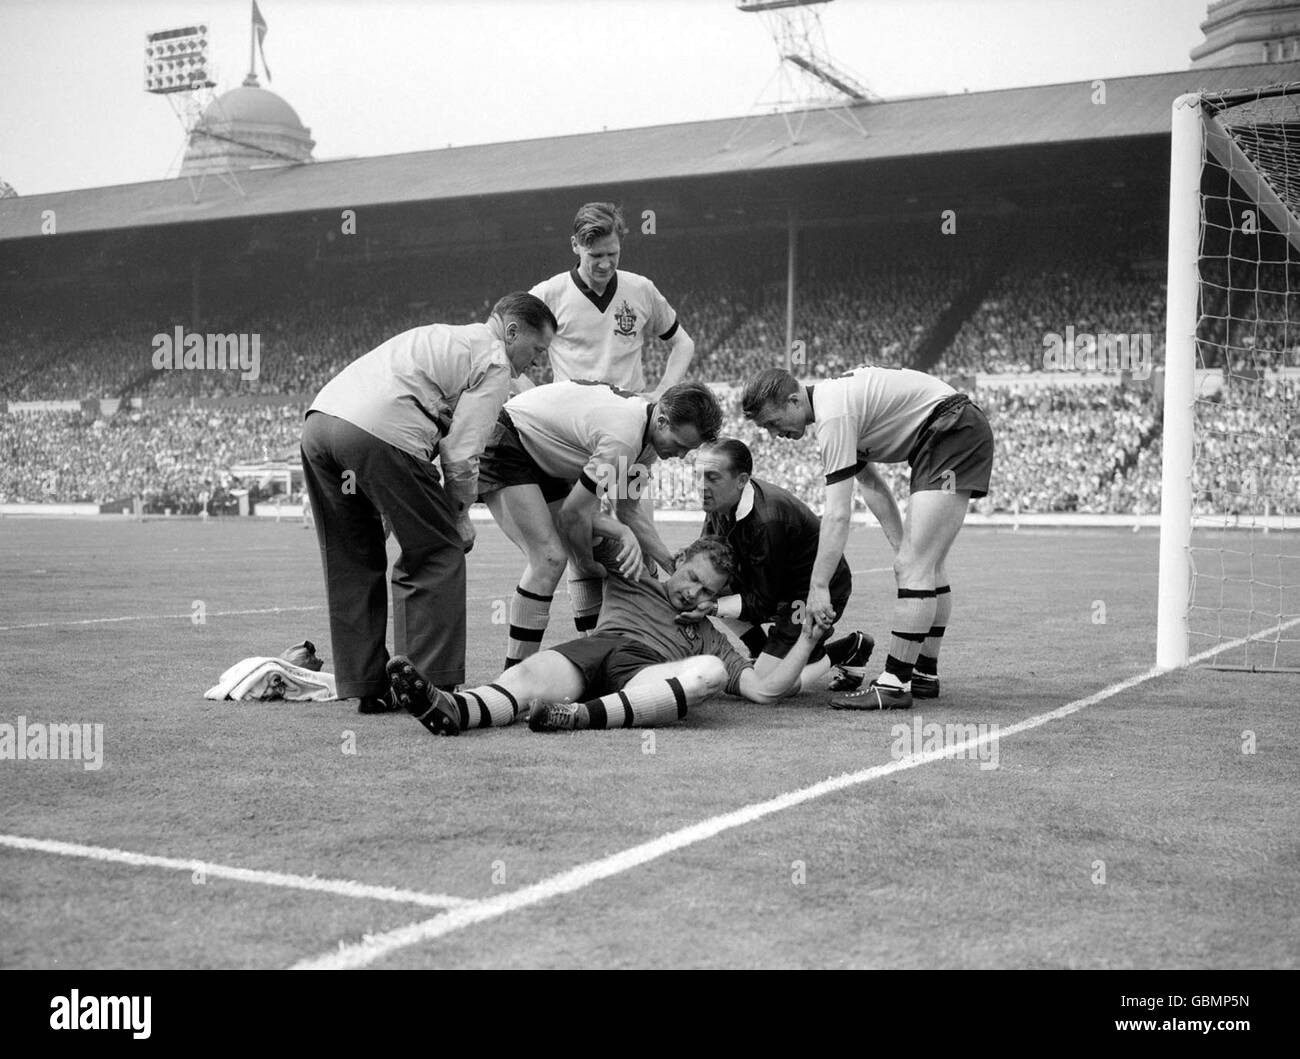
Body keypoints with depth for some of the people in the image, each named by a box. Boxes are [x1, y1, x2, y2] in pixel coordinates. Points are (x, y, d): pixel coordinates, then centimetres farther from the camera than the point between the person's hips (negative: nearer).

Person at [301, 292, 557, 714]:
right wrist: (460, 514, 13)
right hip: (379, 432, -9)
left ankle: (367, 687, 19)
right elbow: (461, 453, -1)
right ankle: (430, 684, 2)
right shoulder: (494, 363, 7)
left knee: (353, 563, 15)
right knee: (438, 553, 4)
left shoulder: (439, 336, 34)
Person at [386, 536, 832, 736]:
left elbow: (765, 689, 24)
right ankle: (455, 710, -66)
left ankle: (587, 715, -53)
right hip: (593, 647, 0)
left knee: (711, 671, -32)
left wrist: (807, 640, 18)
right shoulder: (633, 581, 34)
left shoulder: (709, 639, 35)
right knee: (531, 674, -32)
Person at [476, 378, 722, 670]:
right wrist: (587, 560, -8)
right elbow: (572, 515, -25)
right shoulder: (623, 440, -33)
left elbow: (629, 508, 7)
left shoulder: (651, 437, -3)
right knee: (549, 557, -20)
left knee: (595, 552, 4)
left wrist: (674, 566, 3)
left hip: (543, 458, 10)